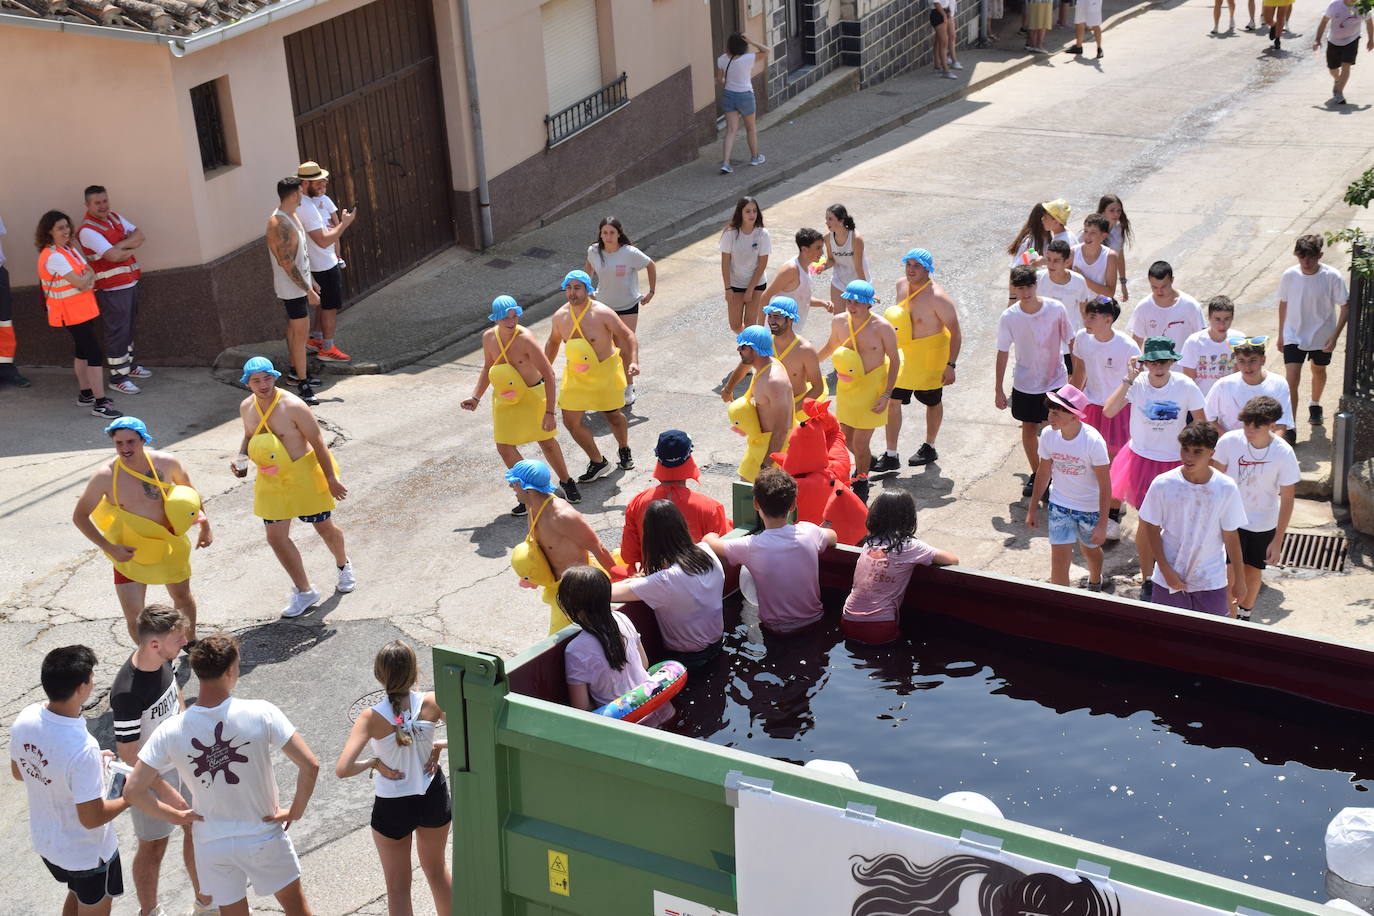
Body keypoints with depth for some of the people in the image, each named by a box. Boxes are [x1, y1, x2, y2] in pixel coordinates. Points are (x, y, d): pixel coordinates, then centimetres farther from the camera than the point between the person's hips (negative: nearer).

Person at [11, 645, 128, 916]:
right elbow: (91, 818, -30)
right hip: (87, 853, -6)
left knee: (77, 894, 32)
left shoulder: (25, 719, -17)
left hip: (45, 841, 6)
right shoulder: (83, 749, -39)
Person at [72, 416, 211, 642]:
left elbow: (189, 492, 6)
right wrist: (109, 548, -20)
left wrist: (205, 527, 9)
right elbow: (79, 516, -11)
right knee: (133, 618, -7)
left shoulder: (166, 462, -15)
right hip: (128, 553, -2)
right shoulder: (105, 476, -21)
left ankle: (191, 640, 52)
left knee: (182, 596, 23)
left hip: (168, 545, 3)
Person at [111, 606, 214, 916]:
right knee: (153, 847, 13)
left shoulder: (163, 659, -13)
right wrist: (166, 791, -21)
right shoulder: (127, 693, -35)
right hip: (151, 775, -7)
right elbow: (129, 755, -26)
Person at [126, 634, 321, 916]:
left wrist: (176, 816, 1)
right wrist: (295, 812, -8)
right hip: (264, 836, -1)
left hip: (212, 845, 1)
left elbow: (133, 790, -13)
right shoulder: (262, 714, -22)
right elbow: (310, 766, -24)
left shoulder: (171, 731, -16)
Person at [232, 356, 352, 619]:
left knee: (324, 527, 11)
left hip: (303, 474, -5)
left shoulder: (293, 406, -23)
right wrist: (241, 458, -3)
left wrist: (331, 479, -16)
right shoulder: (247, 407, -3)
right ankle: (304, 592, 16)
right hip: (270, 480, 5)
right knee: (276, 537, 1)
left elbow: (318, 442, -18)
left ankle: (344, 565, 44)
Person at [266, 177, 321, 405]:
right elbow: (287, 264, -26)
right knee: (301, 333, -7)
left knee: (295, 329, 19)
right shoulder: (279, 224, -25)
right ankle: (302, 383, -3)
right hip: (292, 288, -10)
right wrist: (309, 291, -23)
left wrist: (311, 281, 22)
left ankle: (295, 372, 32)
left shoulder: (292, 216, 7)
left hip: (300, 283, 10)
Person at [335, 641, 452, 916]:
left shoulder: (372, 718, -23)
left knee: (398, 888, 18)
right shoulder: (431, 703, -18)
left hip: (392, 809, -2)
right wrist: (439, 746, -8)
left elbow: (342, 770, -30)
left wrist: (373, 762, -14)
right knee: (437, 870, 30)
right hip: (433, 798, 2)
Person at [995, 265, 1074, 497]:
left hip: (1056, 382, -1)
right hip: (1025, 384, 1)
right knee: (1029, 429, 13)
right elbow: (1002, 353, -4)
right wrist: (998, 389, -1)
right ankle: (1036, 474, 33)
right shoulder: (1009, 317, -13)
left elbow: (1071, 342, -3)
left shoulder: (1056, 309, -15)